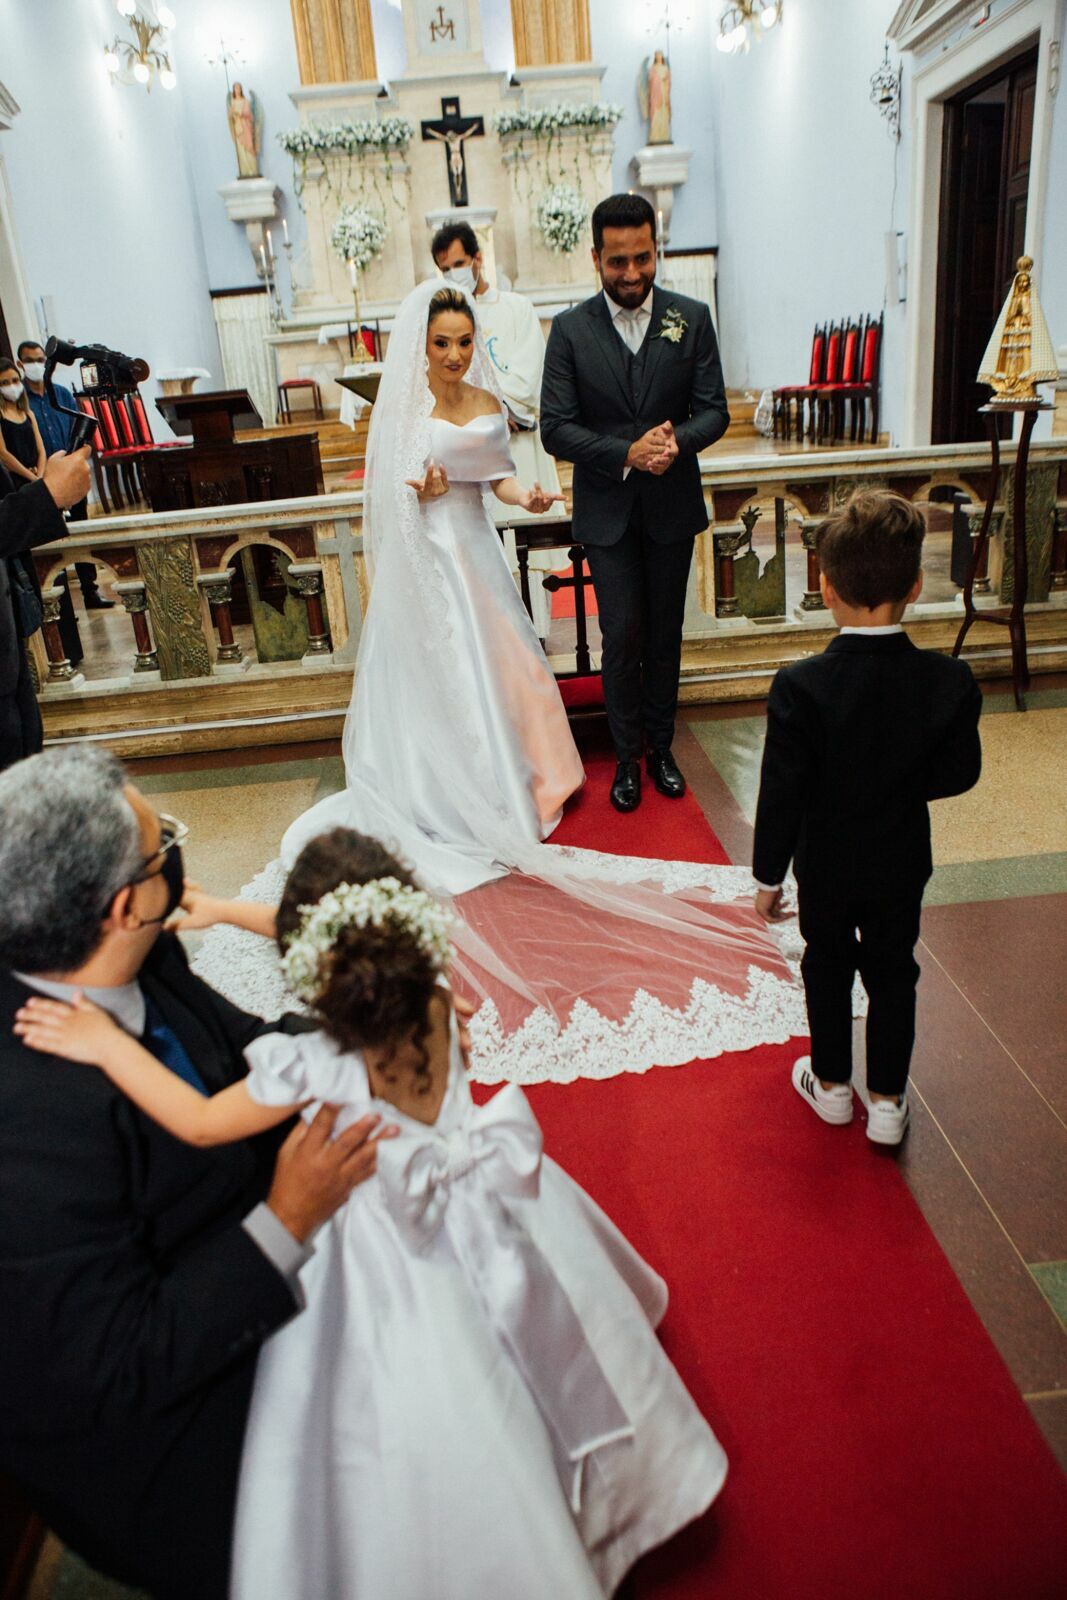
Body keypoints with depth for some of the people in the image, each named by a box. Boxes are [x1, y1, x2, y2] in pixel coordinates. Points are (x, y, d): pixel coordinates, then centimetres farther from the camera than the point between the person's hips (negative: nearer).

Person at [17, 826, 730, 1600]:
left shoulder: (314, 1067, -34)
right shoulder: (438, 1001, -20)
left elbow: (201, 1123, -18)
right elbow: (355, 942, -4)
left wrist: (109, 1045, -16)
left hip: (391, 1242, -5)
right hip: (479, 1196, 5)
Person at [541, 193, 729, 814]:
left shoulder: (692, 318, -1)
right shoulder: (570, 329, -5)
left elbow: (714, 410, -3)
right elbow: (556, 428, -9)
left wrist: (677, 441, -24)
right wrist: (627, 453, -22)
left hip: (673, 506, 2)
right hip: (608, 511, -1)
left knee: (666, 632, 12)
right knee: (623, 636, 0)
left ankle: (661, 746, 29)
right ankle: (628, 756, 17)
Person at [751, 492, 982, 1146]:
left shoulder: (800, 688, -26)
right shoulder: (951, 682, -19)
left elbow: (782, 795, -20)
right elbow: (960, 774, -6)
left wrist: (769, 875, -7)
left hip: (825, 863, -1)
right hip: (902, 863, 2)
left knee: (828, 967, 21)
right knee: (893, 974, 19)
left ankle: (831, 1085, 38)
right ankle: (887, 1101, 33)